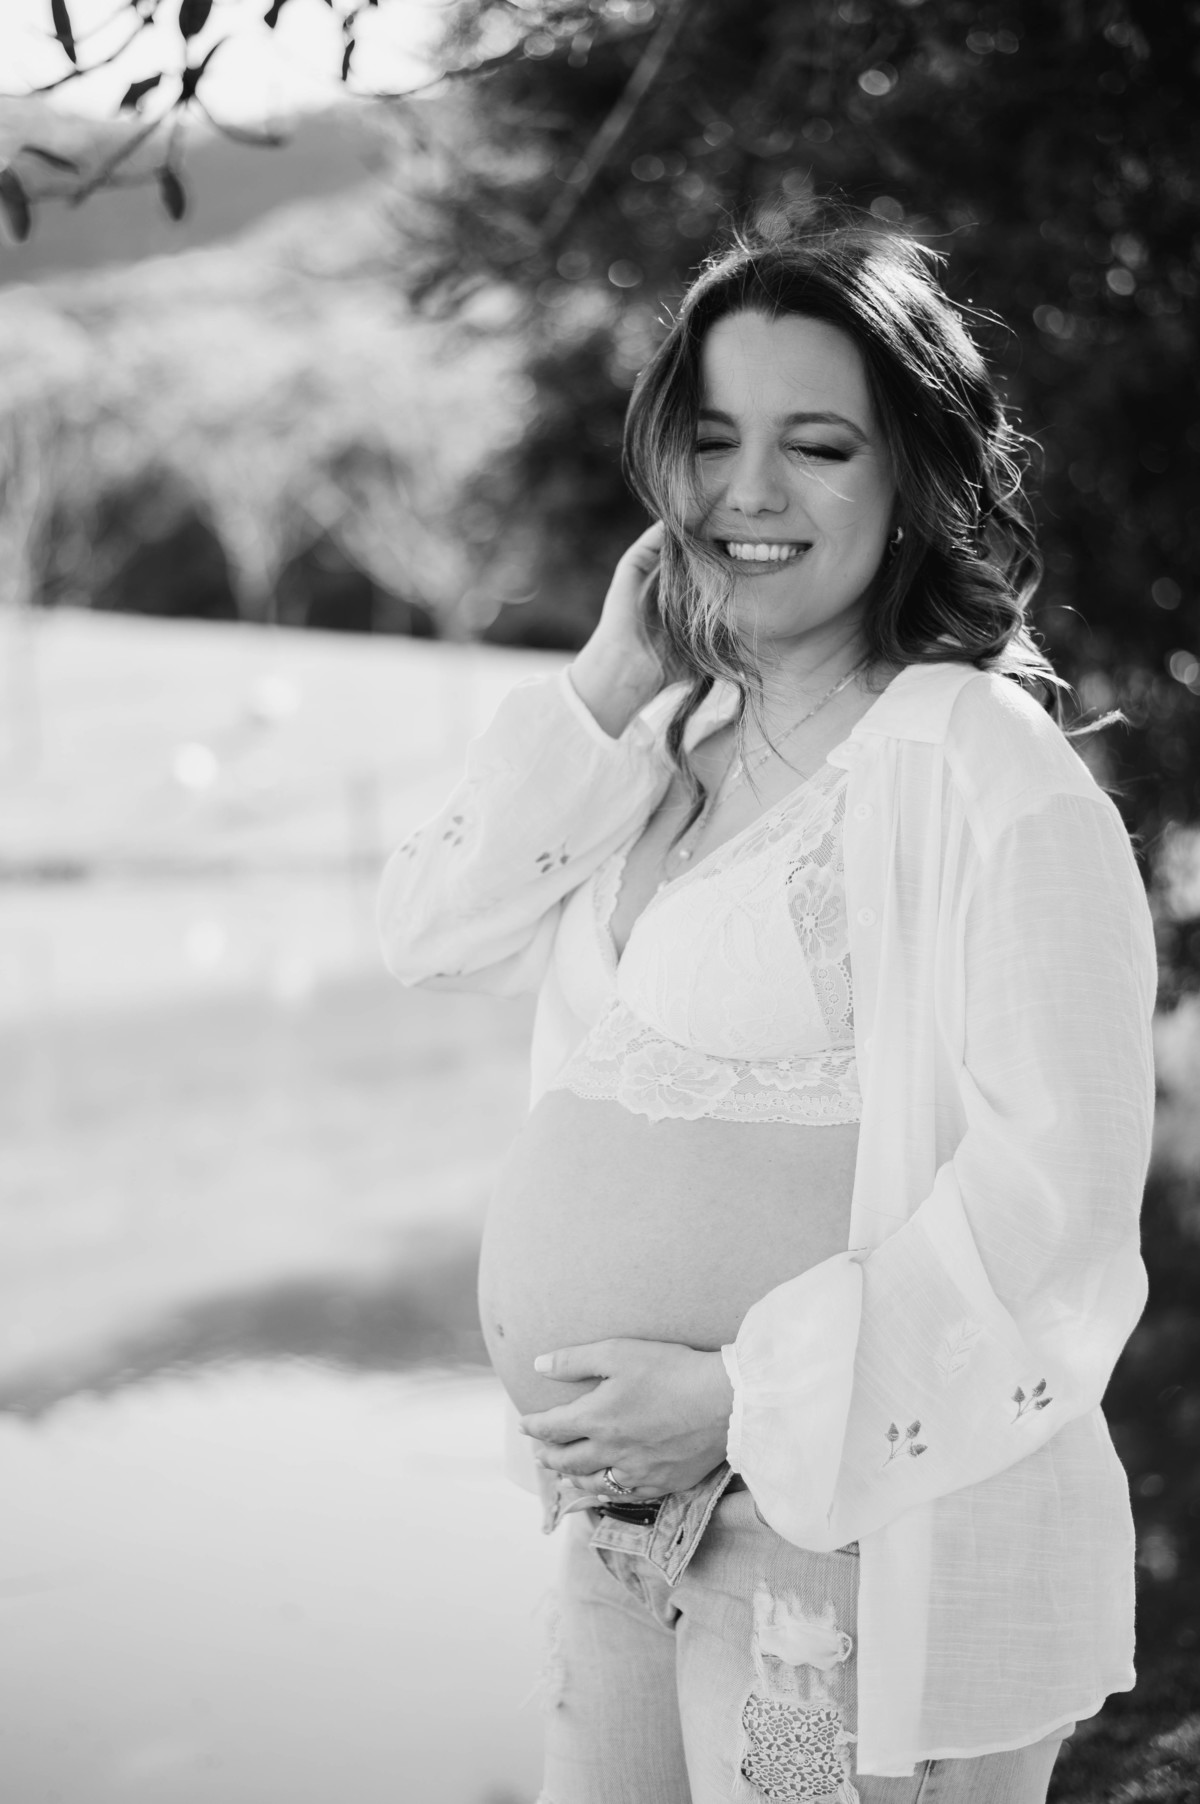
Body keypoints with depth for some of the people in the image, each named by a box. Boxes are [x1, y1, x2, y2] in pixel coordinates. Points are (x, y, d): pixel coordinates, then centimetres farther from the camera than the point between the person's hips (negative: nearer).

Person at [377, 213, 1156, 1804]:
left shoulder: (984, 770, -15)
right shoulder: (678, 746, 8)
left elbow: (1054, 1179, -20)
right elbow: (429, 935, 6)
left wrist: (746, 1397, -21)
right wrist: (605, 692, -5)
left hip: (867, 1538, -7)